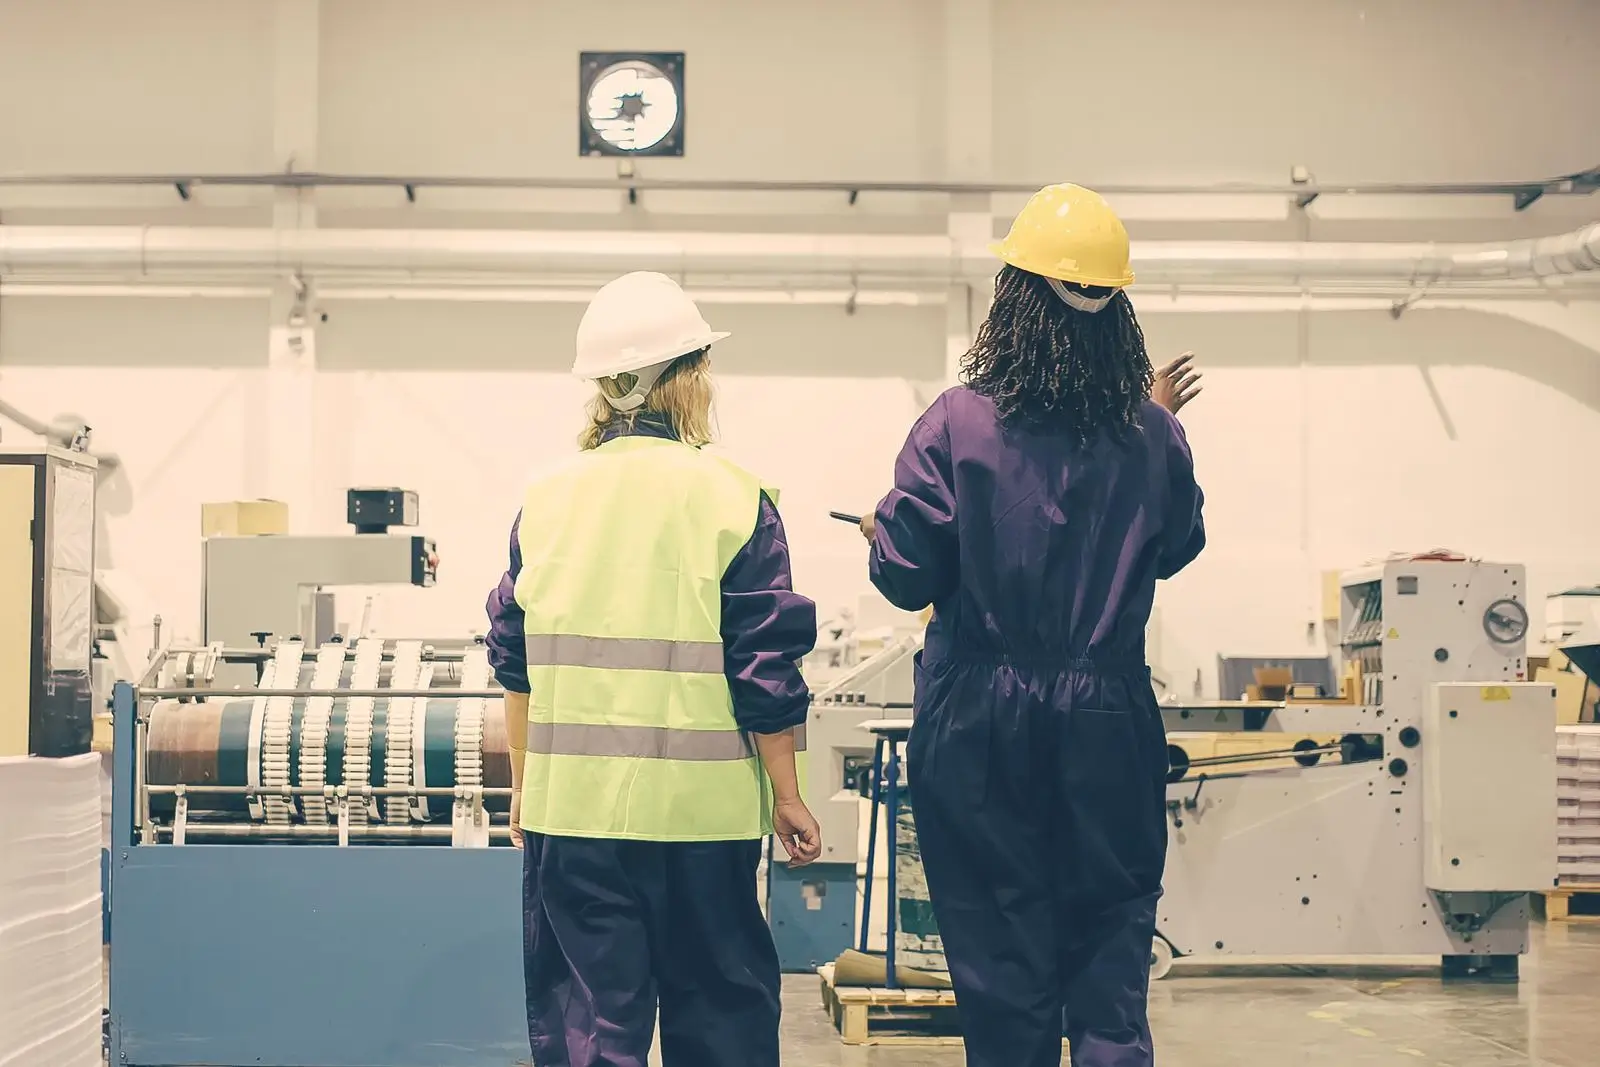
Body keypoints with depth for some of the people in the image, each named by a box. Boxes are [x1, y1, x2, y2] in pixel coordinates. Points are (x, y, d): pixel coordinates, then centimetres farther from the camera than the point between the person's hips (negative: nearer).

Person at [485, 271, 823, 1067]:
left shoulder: (545, 499, 3)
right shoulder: (731, 500, -7)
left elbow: (515, 662, 9)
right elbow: (766, 672, -6)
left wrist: (522, 783, 21)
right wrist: (787, 796, 4)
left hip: (571, 800, 2)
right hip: (701, 804, -2)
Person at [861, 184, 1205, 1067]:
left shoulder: (956, 425, -12)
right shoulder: (1149, 435, -4)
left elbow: (905, 578, -7)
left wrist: (878, 534, 15)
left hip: (979, 725, -2)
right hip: (1109, 720, 2)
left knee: (999, 960, 9)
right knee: (1111, 947, 10)